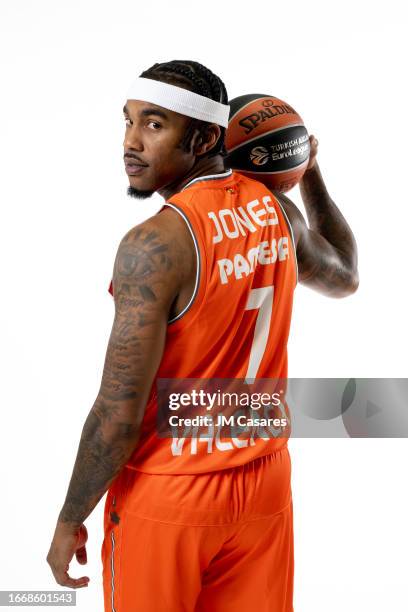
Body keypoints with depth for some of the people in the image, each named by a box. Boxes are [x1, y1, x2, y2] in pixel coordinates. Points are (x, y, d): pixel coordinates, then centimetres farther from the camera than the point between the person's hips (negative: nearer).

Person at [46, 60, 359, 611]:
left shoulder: (154, 244, -22)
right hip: (264, 484, 6)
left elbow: (119, 415, -21)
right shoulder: (277, 209, -2)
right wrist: (310, 175, 24)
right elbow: (344, 278, 21)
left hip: (165, 498, -6)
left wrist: (70, 521, -7)